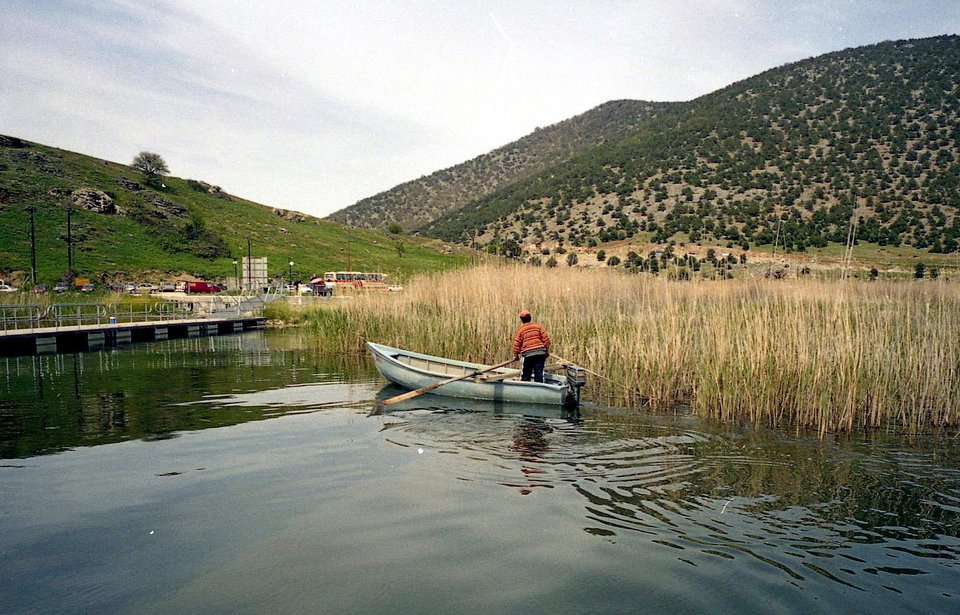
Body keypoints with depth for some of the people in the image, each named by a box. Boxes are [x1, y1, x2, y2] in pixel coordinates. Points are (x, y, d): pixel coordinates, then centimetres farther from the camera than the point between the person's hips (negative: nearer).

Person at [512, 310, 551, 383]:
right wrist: (547, 351, 14)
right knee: (539, 373, 3)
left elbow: (516, 344, 0)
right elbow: (546, 338, 5)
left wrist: (516, 355, 14)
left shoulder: (520, 329, 3)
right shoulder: (537, 326, 9)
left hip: (528, 354, -2)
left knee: (525, 374, 9)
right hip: (540, 353, 2)